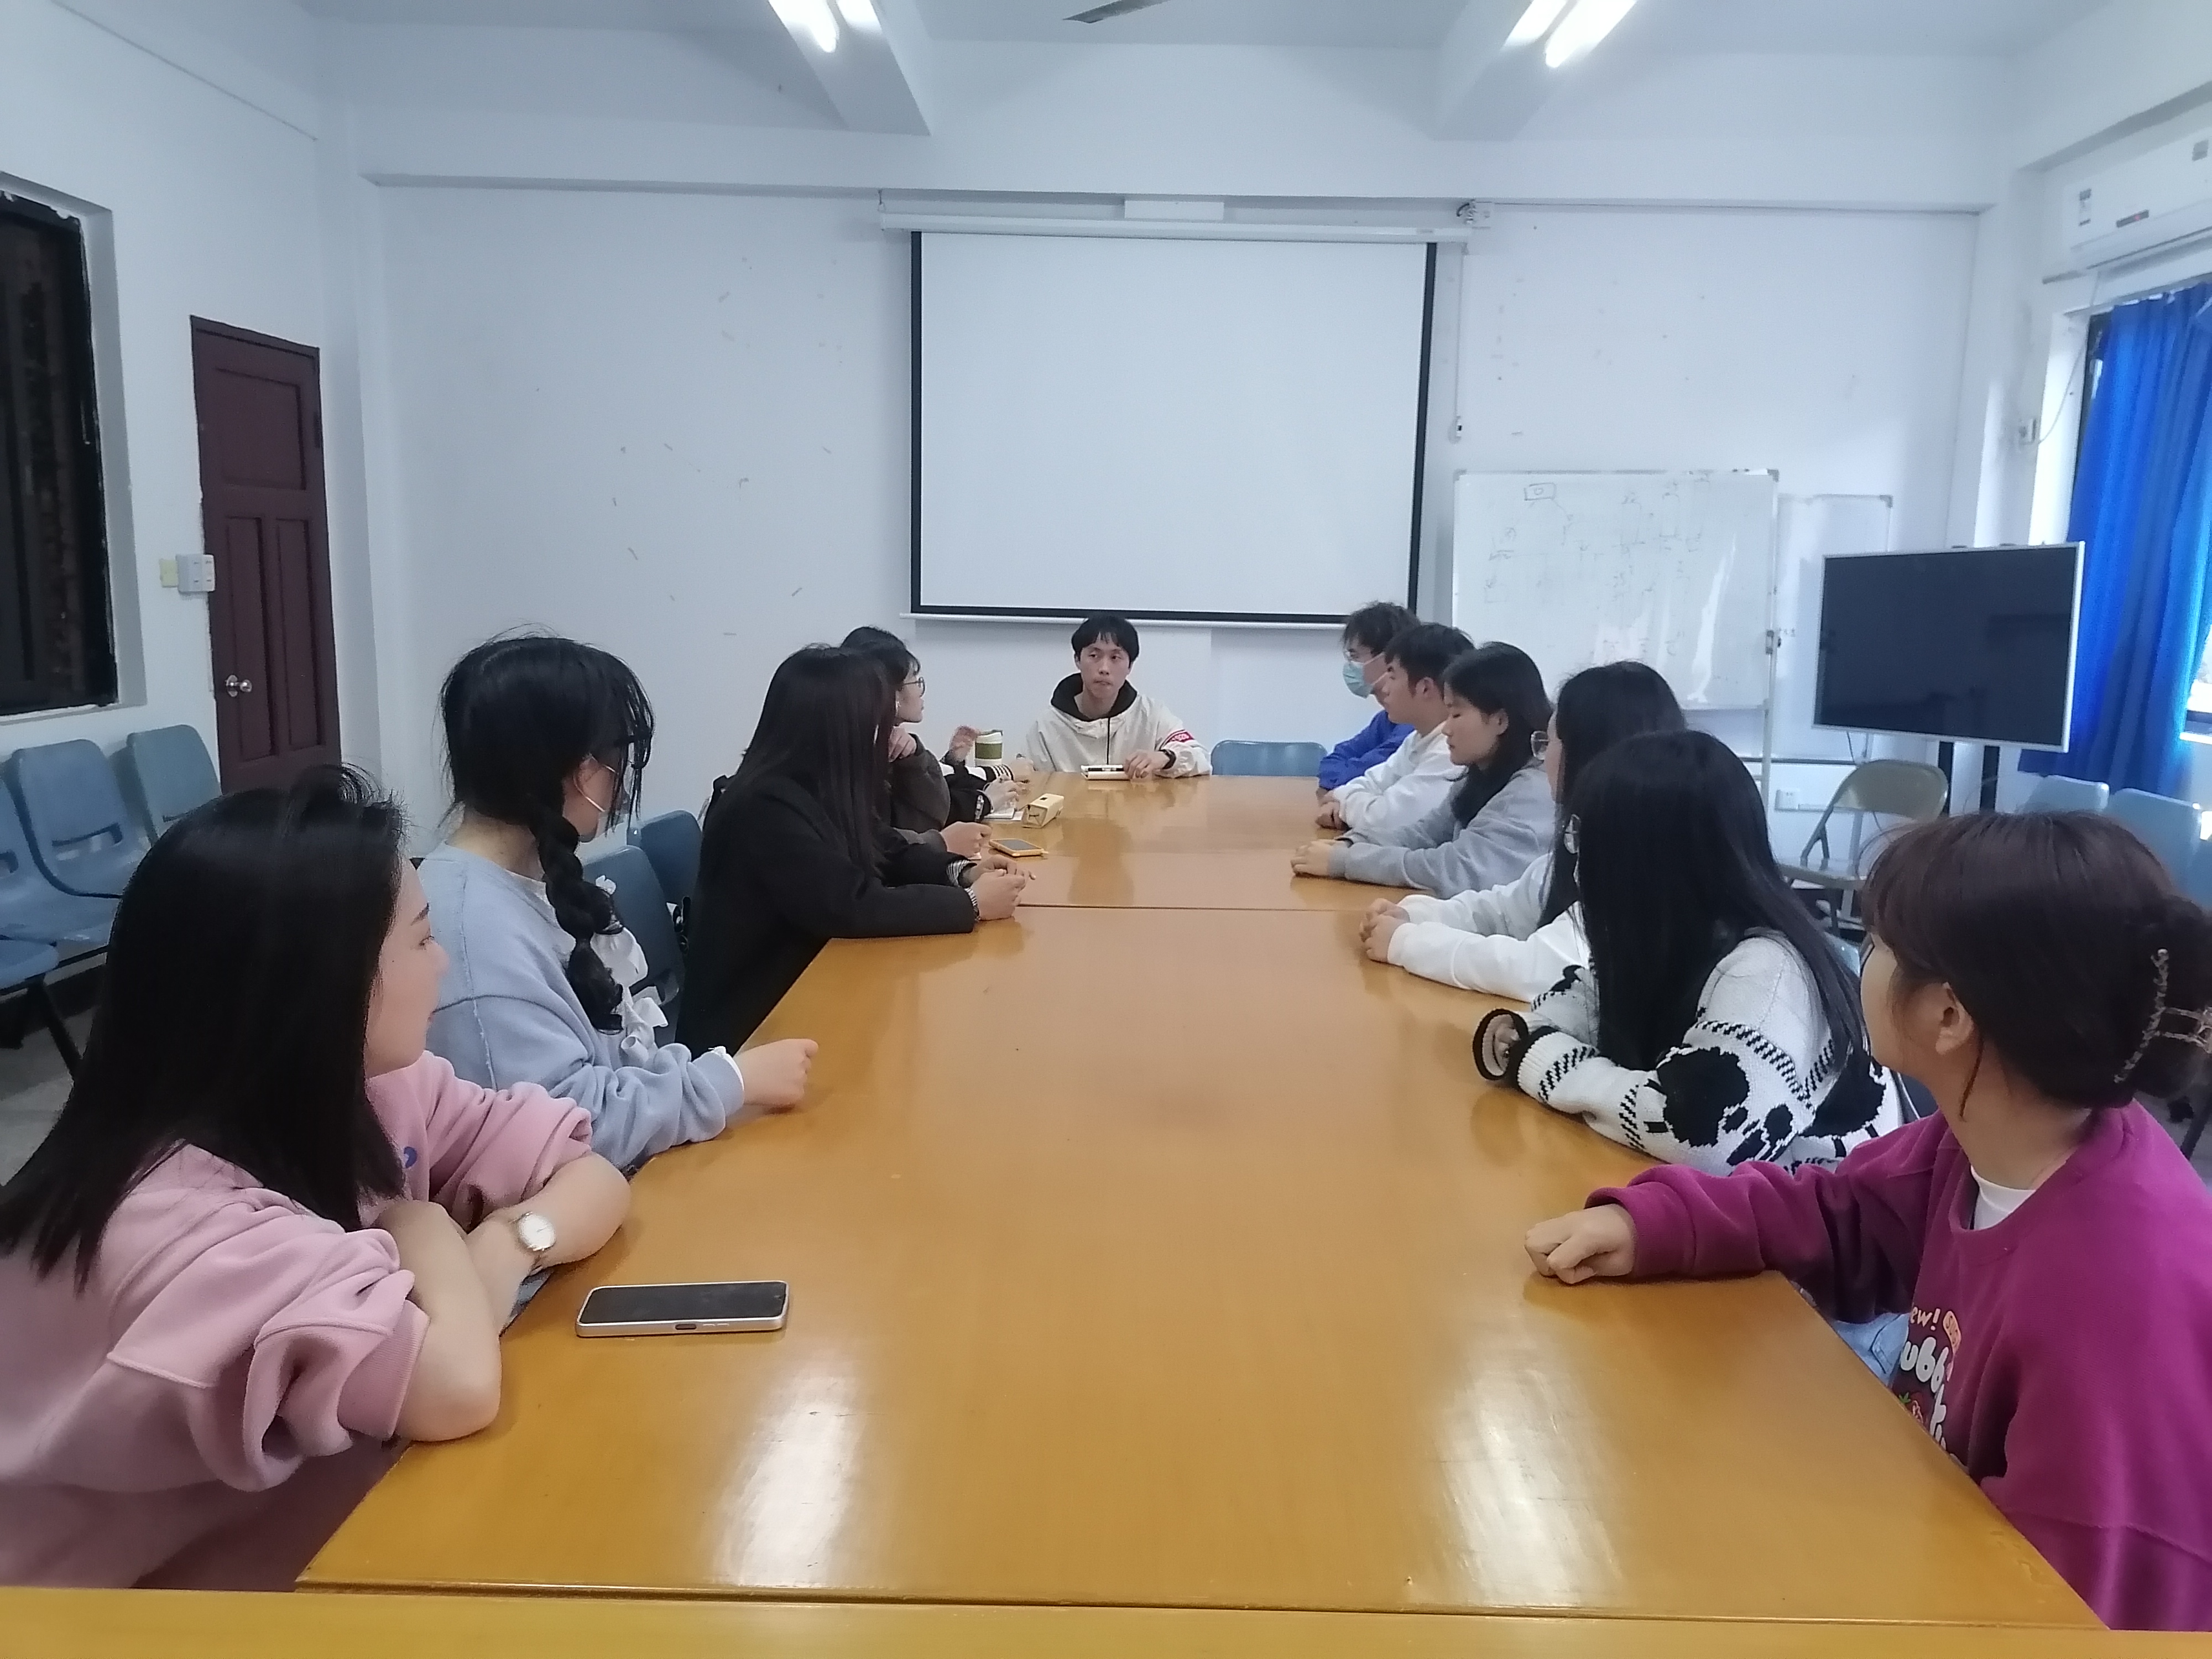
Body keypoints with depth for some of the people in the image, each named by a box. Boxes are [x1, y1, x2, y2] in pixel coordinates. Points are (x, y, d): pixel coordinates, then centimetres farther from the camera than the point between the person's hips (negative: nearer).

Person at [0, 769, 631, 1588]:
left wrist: (504, 1242, -23)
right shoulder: (170, 1217, -30)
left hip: (306, 1522, 6)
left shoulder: (376, 1087, -8)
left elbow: (596, 1179, -3)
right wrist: (426, 1232, -20)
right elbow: (457, 1385, -39)